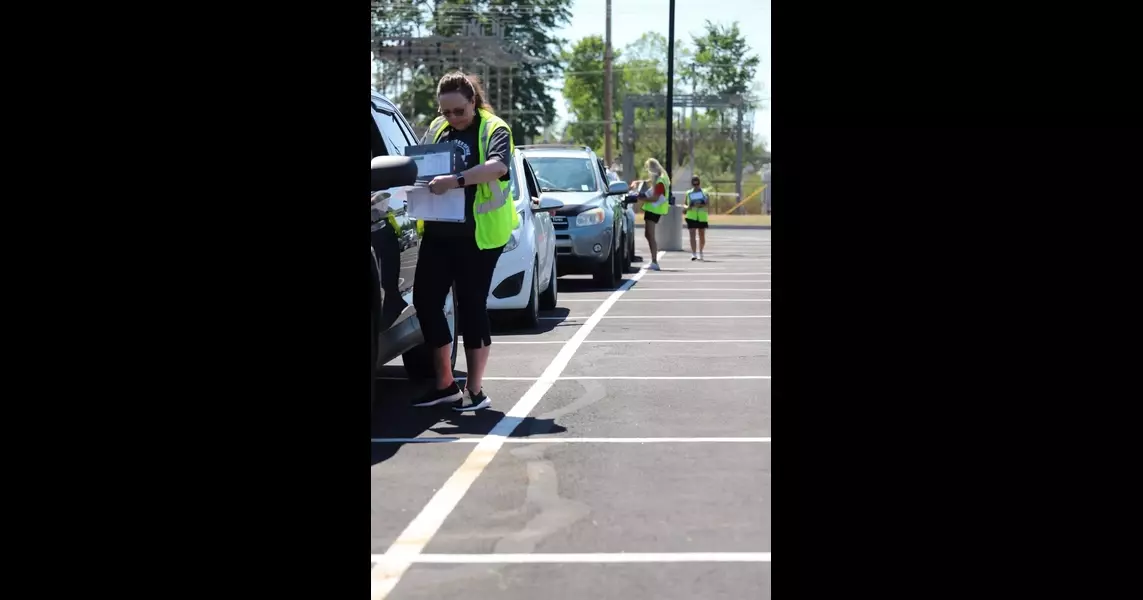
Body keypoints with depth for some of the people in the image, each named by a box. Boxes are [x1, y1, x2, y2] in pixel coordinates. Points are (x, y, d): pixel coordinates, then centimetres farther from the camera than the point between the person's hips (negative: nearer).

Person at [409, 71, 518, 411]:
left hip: (477, 233, -6)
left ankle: (475, 391, 8)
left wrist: (454, 181, -35)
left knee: (471, 306, -2)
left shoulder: (494, 129, -7)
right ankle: (445, 385, 16)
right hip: (438, 230, 6)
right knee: (425, 299, 4)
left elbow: (498, 166, -25)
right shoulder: (437, 129, 12)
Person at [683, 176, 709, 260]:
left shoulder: (704, 193, 5)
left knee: (702, 236, 7)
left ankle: (700, 253, 23)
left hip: (702, 216, 0)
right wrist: (687, 207, -11)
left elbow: (708, 204, -6)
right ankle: (693, 253, -13)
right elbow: (684, 205, 13)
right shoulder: (688, 193, 10)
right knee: (692, 235, -10)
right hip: (691, 216, 0)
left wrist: (701, 205, -25)